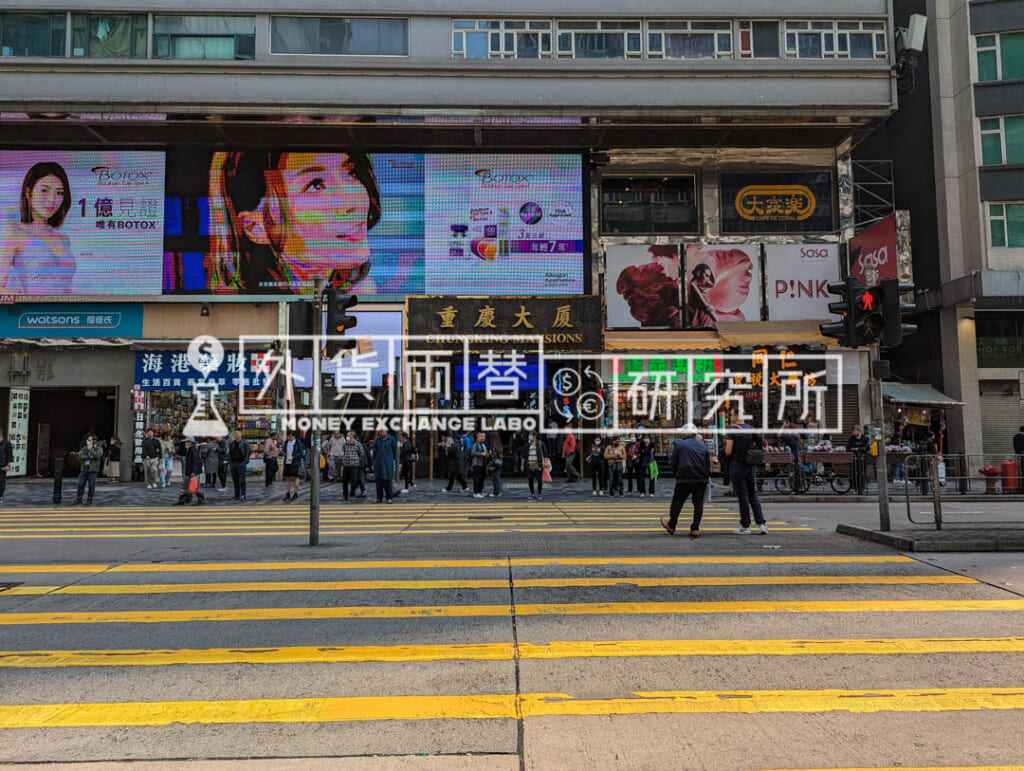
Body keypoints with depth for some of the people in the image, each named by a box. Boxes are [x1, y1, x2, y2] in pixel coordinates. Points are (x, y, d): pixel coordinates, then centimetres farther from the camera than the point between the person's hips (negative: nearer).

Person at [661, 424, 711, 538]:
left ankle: (671, 525, 20)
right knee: (698, 504, 7)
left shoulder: (679, 444, -1)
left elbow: (673, 463, 2)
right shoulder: (703, 446, 9)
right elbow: (708, 465, 11)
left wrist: (676, 474, 18)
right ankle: (695, 528, 4)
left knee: (677, 502, 9)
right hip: (701, 480, 3)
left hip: (684, 479, -3)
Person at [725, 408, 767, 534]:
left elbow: (728, 451, -14)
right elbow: (756, 447, 11)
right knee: (753, 496, 11)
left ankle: (745, 526, 6)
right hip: (751, 466, 5)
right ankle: (761, 524, 3)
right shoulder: (751, 429, 7)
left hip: (737, 466, -5)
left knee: (742, 497, 1)